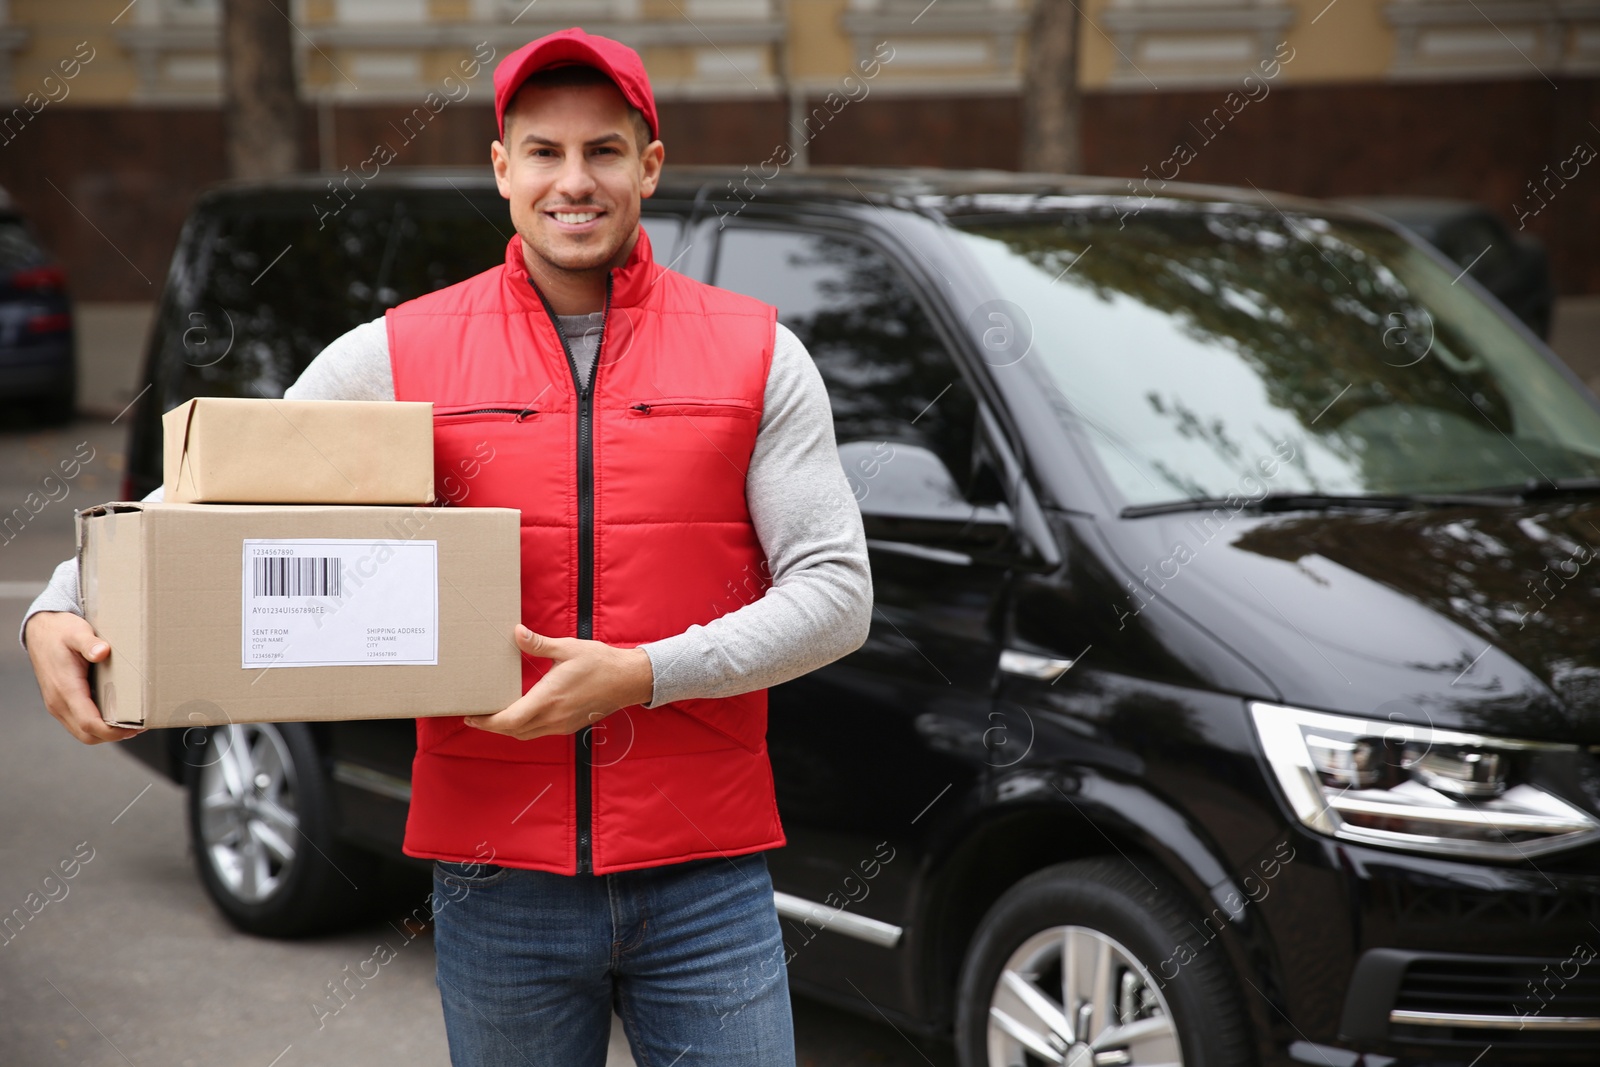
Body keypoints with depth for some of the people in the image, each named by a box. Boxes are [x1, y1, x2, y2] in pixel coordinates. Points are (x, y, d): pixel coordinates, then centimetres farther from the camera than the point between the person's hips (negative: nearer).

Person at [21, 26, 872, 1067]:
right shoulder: (396, 357, 3)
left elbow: (836, 590, -3)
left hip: (705, 876, 0)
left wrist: (643, 675, -16)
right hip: (499, 878, 1)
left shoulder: (757, 355, 2)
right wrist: (59, 612, -12)